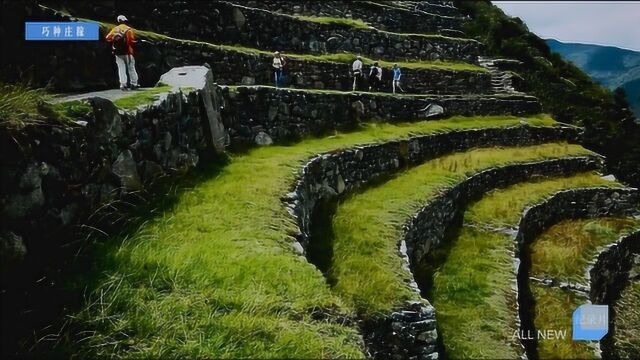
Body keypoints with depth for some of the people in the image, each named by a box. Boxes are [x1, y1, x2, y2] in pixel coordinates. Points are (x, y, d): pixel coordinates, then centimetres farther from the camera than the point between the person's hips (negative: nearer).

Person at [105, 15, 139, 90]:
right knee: (131, 68, 7)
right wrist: (135, 42, 5)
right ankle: (133, 84, 10)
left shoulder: (114, 29, 5)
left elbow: (108, 38, 2)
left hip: (118, 53, 3)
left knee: (121, 68, 5)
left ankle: (123, 84, -3)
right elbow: (132, 40, -15)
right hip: (127, 52, -3)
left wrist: (114, 41, 17)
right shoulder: (128, 29, -7)